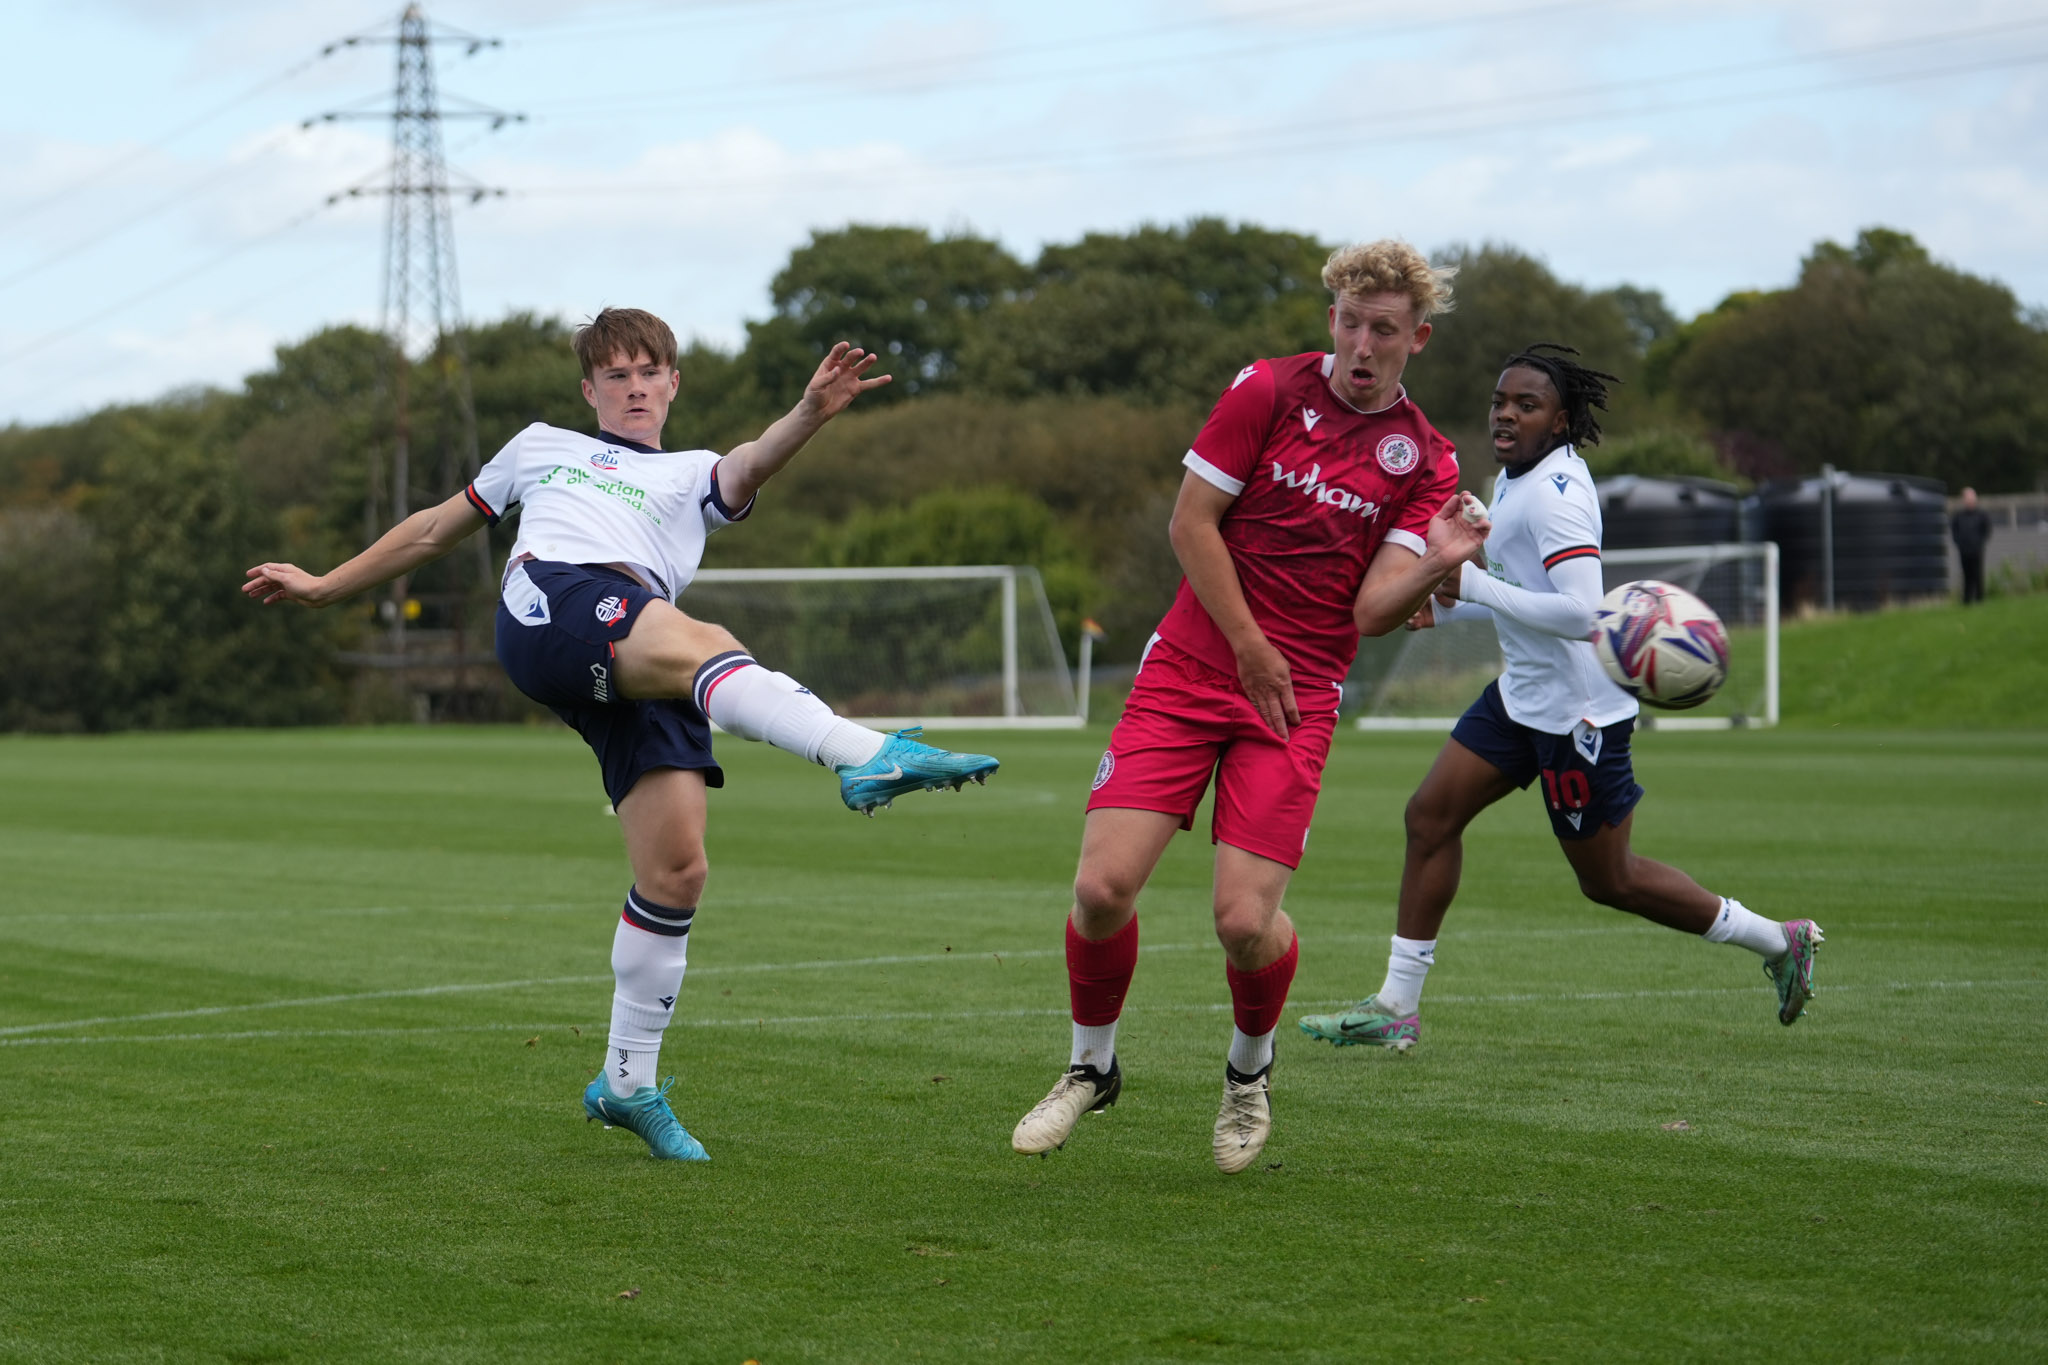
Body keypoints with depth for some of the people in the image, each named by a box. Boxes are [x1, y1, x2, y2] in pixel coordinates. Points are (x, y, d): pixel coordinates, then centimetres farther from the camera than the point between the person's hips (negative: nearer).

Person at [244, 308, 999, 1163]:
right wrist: (325, 586, 42)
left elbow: (752, 465, 6)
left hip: (643, 667, 3)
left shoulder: (691, 478, 31)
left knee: (677, 869, -11)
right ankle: (867, 757, -60)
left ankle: (628, 1084, 2)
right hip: (548, 604, -3)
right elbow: (438, 530, 43)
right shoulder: (543, 448, 35)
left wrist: (811, 413, -15)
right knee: (707, 645, -35)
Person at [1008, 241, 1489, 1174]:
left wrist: (1437, 565, -25)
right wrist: (1249, 646, -7)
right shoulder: (1268, 390, -1)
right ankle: (1090, 1069, 15)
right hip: (1189, 669, 0)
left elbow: (1372, 610, -5)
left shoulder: (1424, 461, 2)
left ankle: (1249, 1076, 20)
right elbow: (1190, 522, -2)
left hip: (1297, 697, 0)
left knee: (1246, 921, -13)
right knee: (1104, 887, -12)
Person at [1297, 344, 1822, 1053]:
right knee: (1431, 814, 3)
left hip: (1578, 711, -10)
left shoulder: (1555, 492, -22)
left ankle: (1779, 940, 20)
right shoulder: (1517, 476, 9)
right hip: (1522, 695, 10)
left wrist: (1475, 587, -28)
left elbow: (1581, 614, -32)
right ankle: (1397, 1007, 9)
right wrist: (1446, 607, 13)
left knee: (1608, 879, 3)